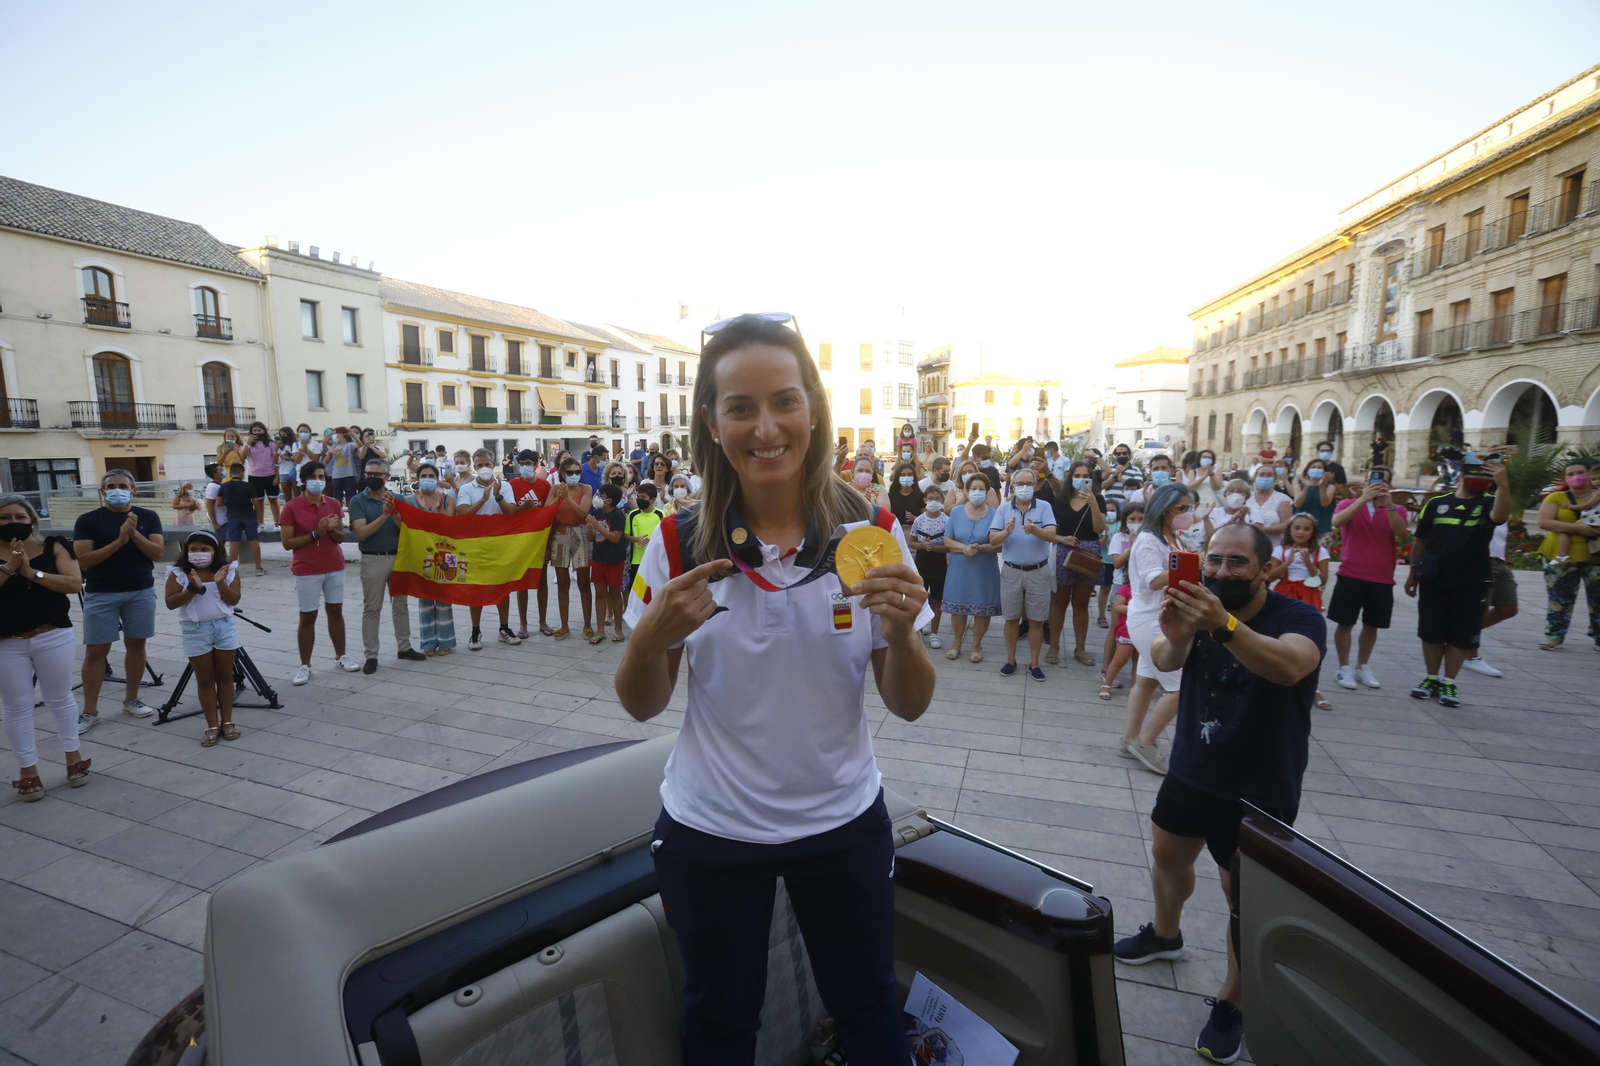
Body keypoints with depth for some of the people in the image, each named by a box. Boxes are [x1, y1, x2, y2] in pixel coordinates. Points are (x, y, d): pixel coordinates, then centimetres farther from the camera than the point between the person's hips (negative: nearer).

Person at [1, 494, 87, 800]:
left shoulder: (53, 546, -1)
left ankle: (73, 758, 24)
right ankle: (27, 771, 15)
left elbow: (75, 584, -9)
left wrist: (32, 572, -18)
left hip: (53, 638, 0)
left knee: (60, 699, 12)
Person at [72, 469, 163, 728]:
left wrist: (135, 533, -20)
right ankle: (90, 710, 10)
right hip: (101, 594, -1)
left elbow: (157, 553, -6)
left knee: (136, 645, 9)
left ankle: (131, 699, 22)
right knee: (95, 650, 1)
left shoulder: (148, 517, 1)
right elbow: (83, 560, -11)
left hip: (141, 592, 2)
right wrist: (119, 541, -21)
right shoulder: (87, 520, -3)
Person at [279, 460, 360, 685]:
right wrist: (315, 534, -20)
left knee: (336, 611, 12)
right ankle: (305, 666, 10)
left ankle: (341, 656, 22)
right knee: (307, 617, 2)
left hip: (335, 568, 4)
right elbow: (287, 543, -11)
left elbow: (341, 538, 5)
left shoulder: (334, 504, 3)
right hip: (307, 571, -4)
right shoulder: (291, 508, -9)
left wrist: (332, 530, -16)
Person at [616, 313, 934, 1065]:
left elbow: (909, 707, -7)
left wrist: (900, 631, -28)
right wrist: (653, 632, -25)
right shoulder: (680, 542, -13)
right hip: (709, 833, 0)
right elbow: (641, 706, -5)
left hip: (844, 823, 1)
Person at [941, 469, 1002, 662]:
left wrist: (981, 548, -24)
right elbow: (947, 541, -1)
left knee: (983, 609, 6)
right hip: (959, 569, 1)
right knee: (957, 607, 8)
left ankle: (976, 646, 24)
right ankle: (956, 644, 26)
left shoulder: (995, 514, -4)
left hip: (985, 571, -1)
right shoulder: (956, 512, 2)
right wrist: (963, 547, -18)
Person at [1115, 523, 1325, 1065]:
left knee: (1243, 896, 5)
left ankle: (1232, 1001, 28)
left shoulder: (1299, 618, -17)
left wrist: (1224, 625, -58)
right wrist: (1174, 636, -48)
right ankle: (1165, 933, 49)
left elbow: (1289, 666, -41)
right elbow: (1165, 660, -24)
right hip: (1191, 772, 5)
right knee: (1167, 855, 21)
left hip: (1261, 791, -5)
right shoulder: (1201, 606, -5)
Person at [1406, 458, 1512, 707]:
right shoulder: (1437, 503, 3)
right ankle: (1432, 678, 20)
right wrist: (1413, 573, 10)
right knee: (1431, 632, 6)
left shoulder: (1489, 503, 1)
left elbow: (1500, 516, -25)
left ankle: (1448, 682, 15)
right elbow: (1420, 541, 9)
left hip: (1471, 583, 0)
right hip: (1434, 581, 1)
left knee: (1461, 635, 4)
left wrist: (1503, 485, -37)